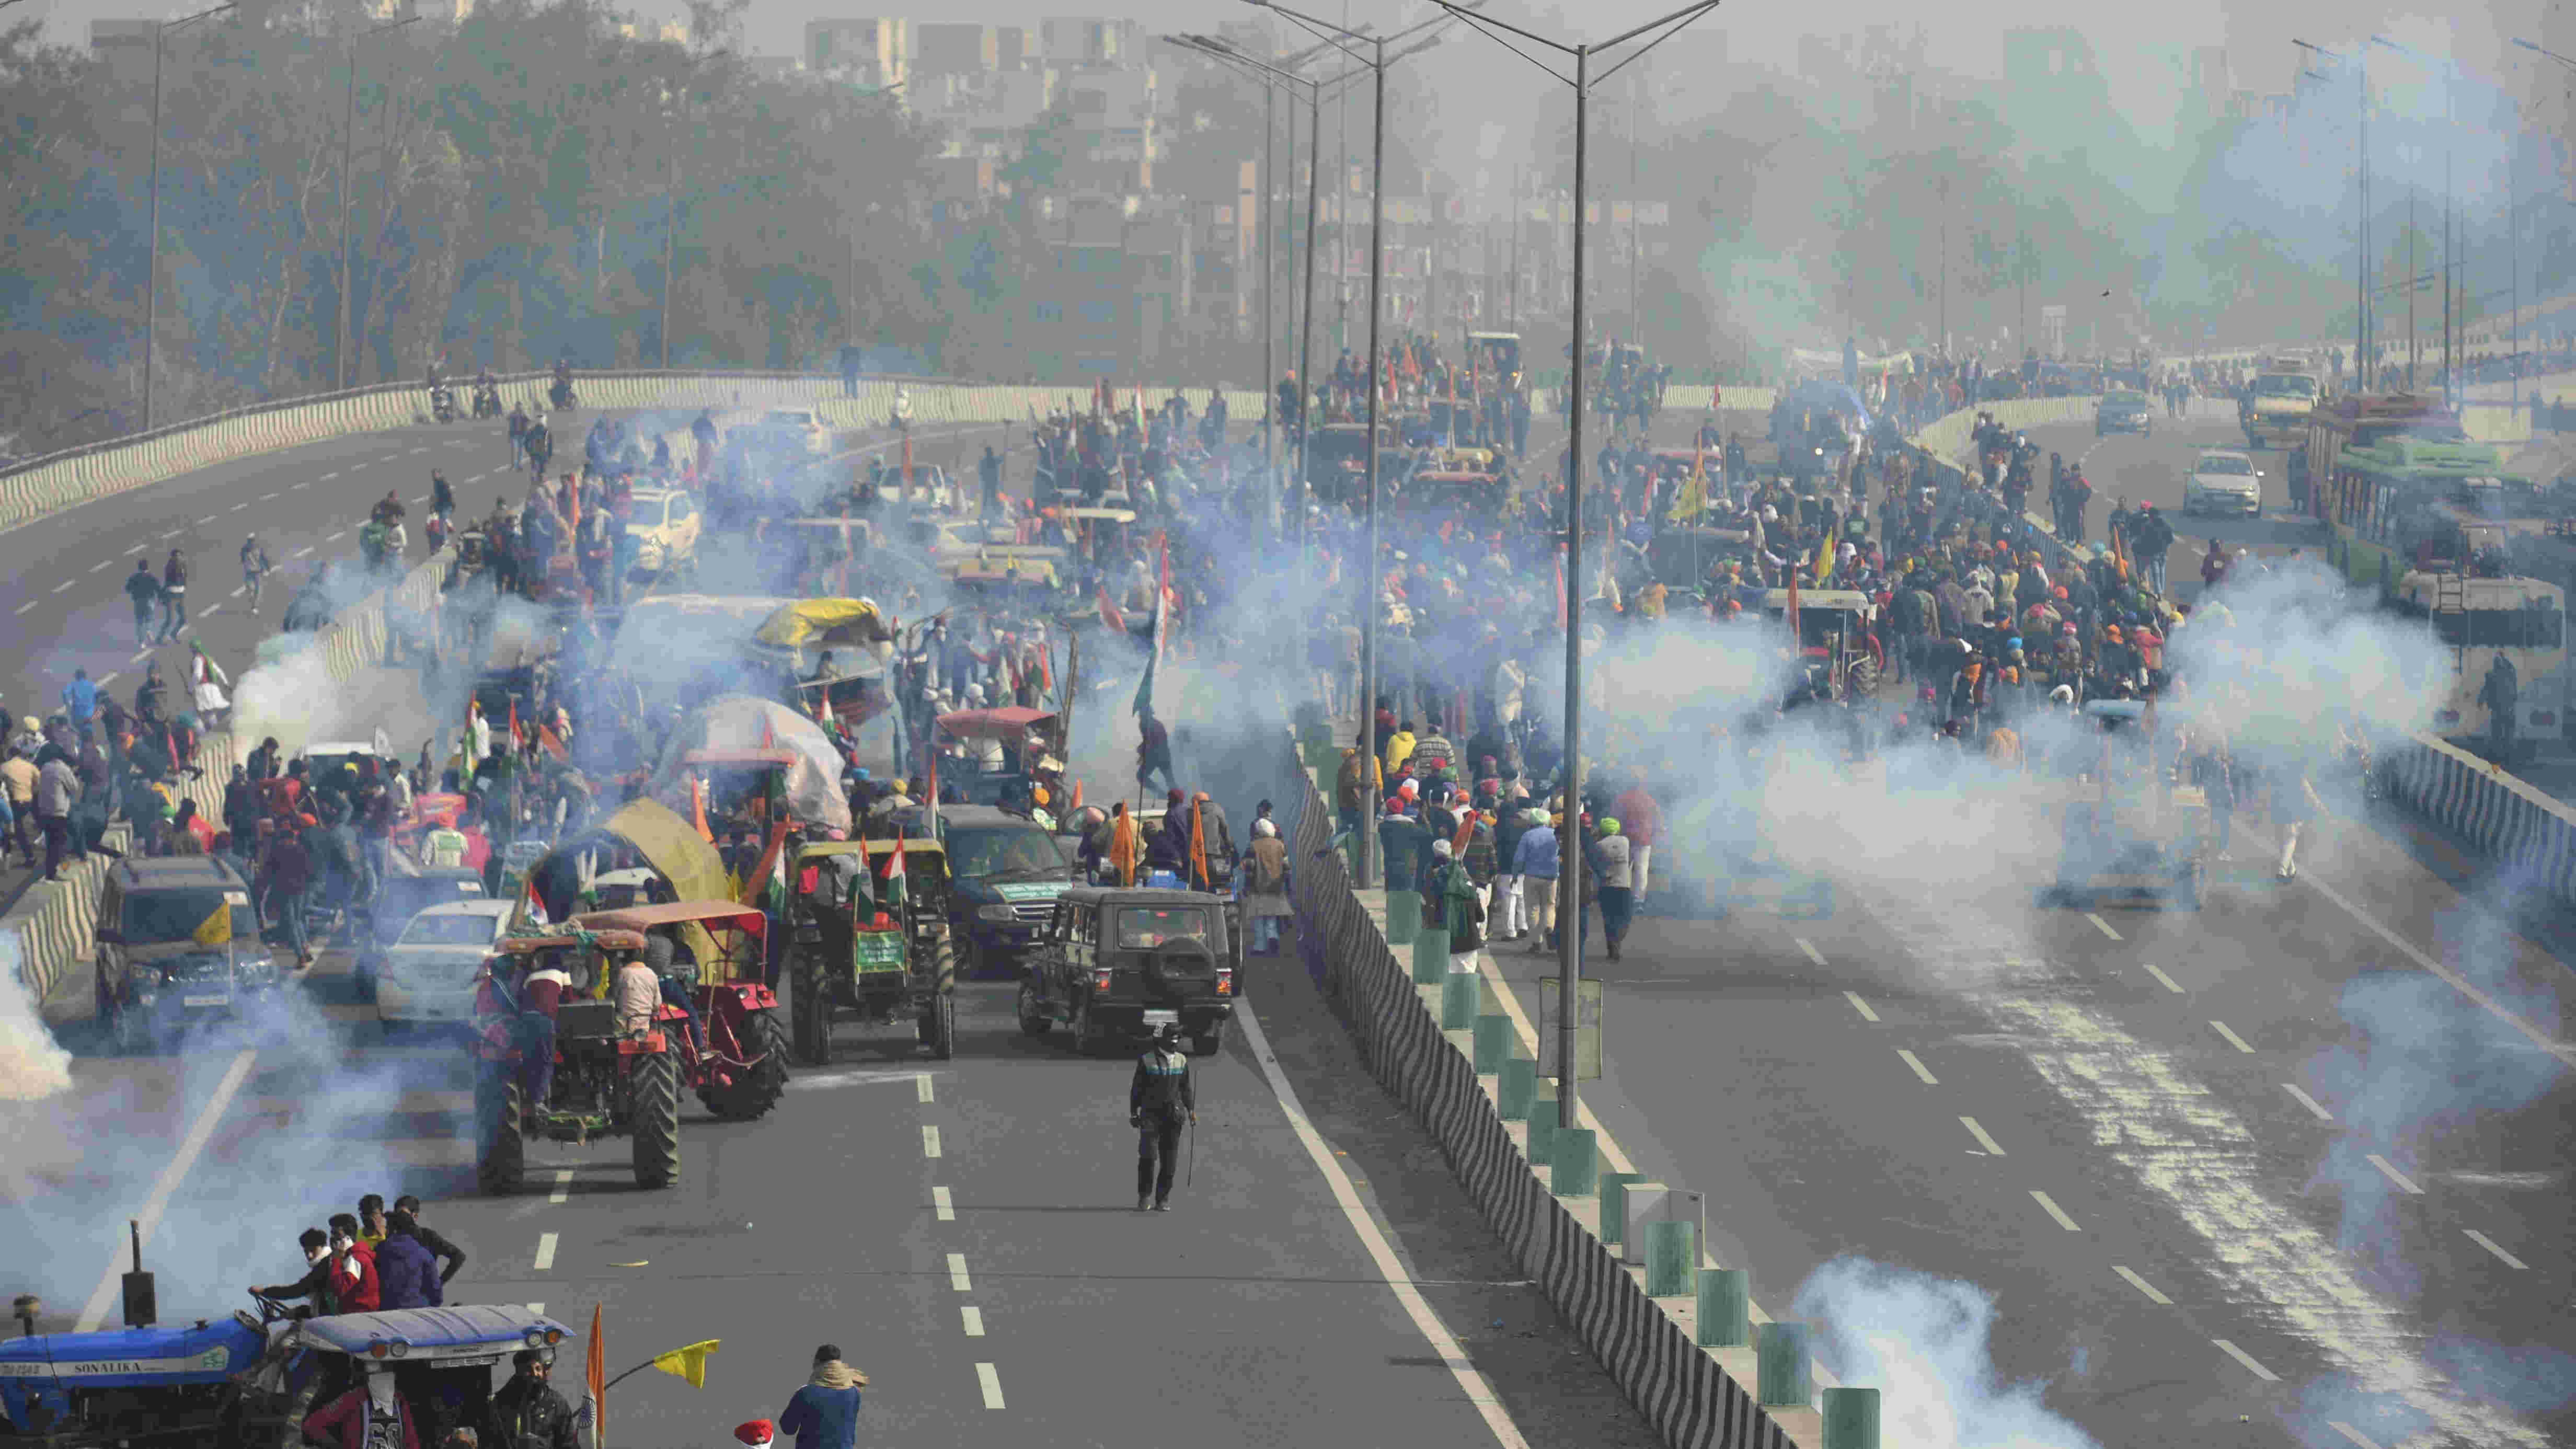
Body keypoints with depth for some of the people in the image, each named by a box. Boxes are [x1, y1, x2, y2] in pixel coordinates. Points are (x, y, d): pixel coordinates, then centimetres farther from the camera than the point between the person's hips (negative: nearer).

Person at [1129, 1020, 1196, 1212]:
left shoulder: (1181, 1061, 9)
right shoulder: (1147, 1060, -1)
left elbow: (1186, 1088, 14)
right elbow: (1137, 1088, 3)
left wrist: (1191, 1111, 5)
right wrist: (1133, 1113, 1)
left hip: (1173, 1116, 3)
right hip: (1151, 1114, -3)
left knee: (1169, 1160, 1)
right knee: (1148, 1155, -12)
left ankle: (1163, 1199, 9)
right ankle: (1144, 1197, -1)